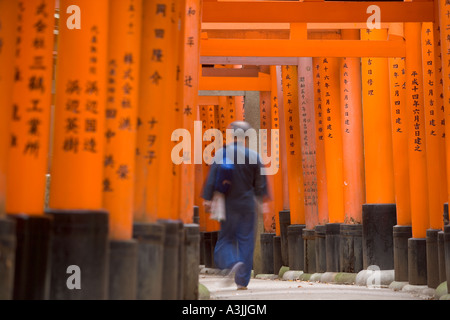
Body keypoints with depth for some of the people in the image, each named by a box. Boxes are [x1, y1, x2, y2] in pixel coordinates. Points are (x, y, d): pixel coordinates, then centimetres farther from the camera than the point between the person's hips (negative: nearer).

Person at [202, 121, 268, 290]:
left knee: (226, 238, 11)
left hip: (228, 204, -1)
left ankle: (233, 263, -19)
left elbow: (212, 177, -8)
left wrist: (207, 198, -4)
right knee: (246, 240, 5)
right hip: (248, 205, 1)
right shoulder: (253, 156, 0)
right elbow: (260, 183, 5)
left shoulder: (221, 153, -4)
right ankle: (242, 281, 5)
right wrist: (260, 198, 17)